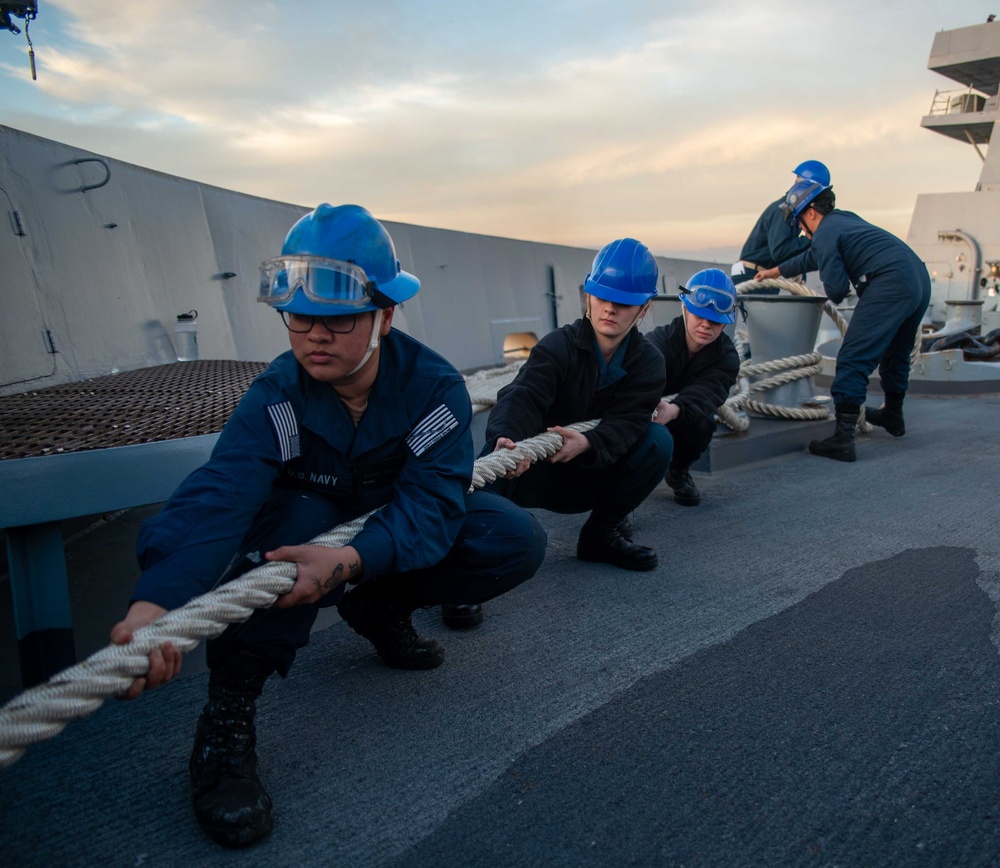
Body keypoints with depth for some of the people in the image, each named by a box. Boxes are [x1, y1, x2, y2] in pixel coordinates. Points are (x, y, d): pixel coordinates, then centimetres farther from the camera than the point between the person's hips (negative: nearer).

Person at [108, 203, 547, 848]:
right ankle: (228, 711, -26)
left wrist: (354, 560, -52)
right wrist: (155, 600, -57)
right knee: (298, 514, -37)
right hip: (309, 531, -1)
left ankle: (378, 610, 0)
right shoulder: (279, 394, -24)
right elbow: (217, 497, -39)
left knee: (519, 540, -20)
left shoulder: (434, 385, -24)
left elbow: (431, 500, -33)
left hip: (393, 544, 2)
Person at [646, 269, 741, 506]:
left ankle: (678, 471, 2)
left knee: (702, 424, -30)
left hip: (683, 422, 2)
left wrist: (674, 410, -63)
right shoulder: (657, 342, -28)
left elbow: (705, 393, -41)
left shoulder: (726, 357, -20)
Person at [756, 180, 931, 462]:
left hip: (890, 285, -10)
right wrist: (778, 270, 54)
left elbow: (836, 288, -12)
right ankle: (893, 415, 47)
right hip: (921, 281, 10)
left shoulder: (825, 232, -4)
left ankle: (843, 438, -16)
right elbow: (814, 256, 42)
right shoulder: (845, 218, 25)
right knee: (896, 354, 28)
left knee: (853, 360, -11)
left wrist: (836, 296, 12)